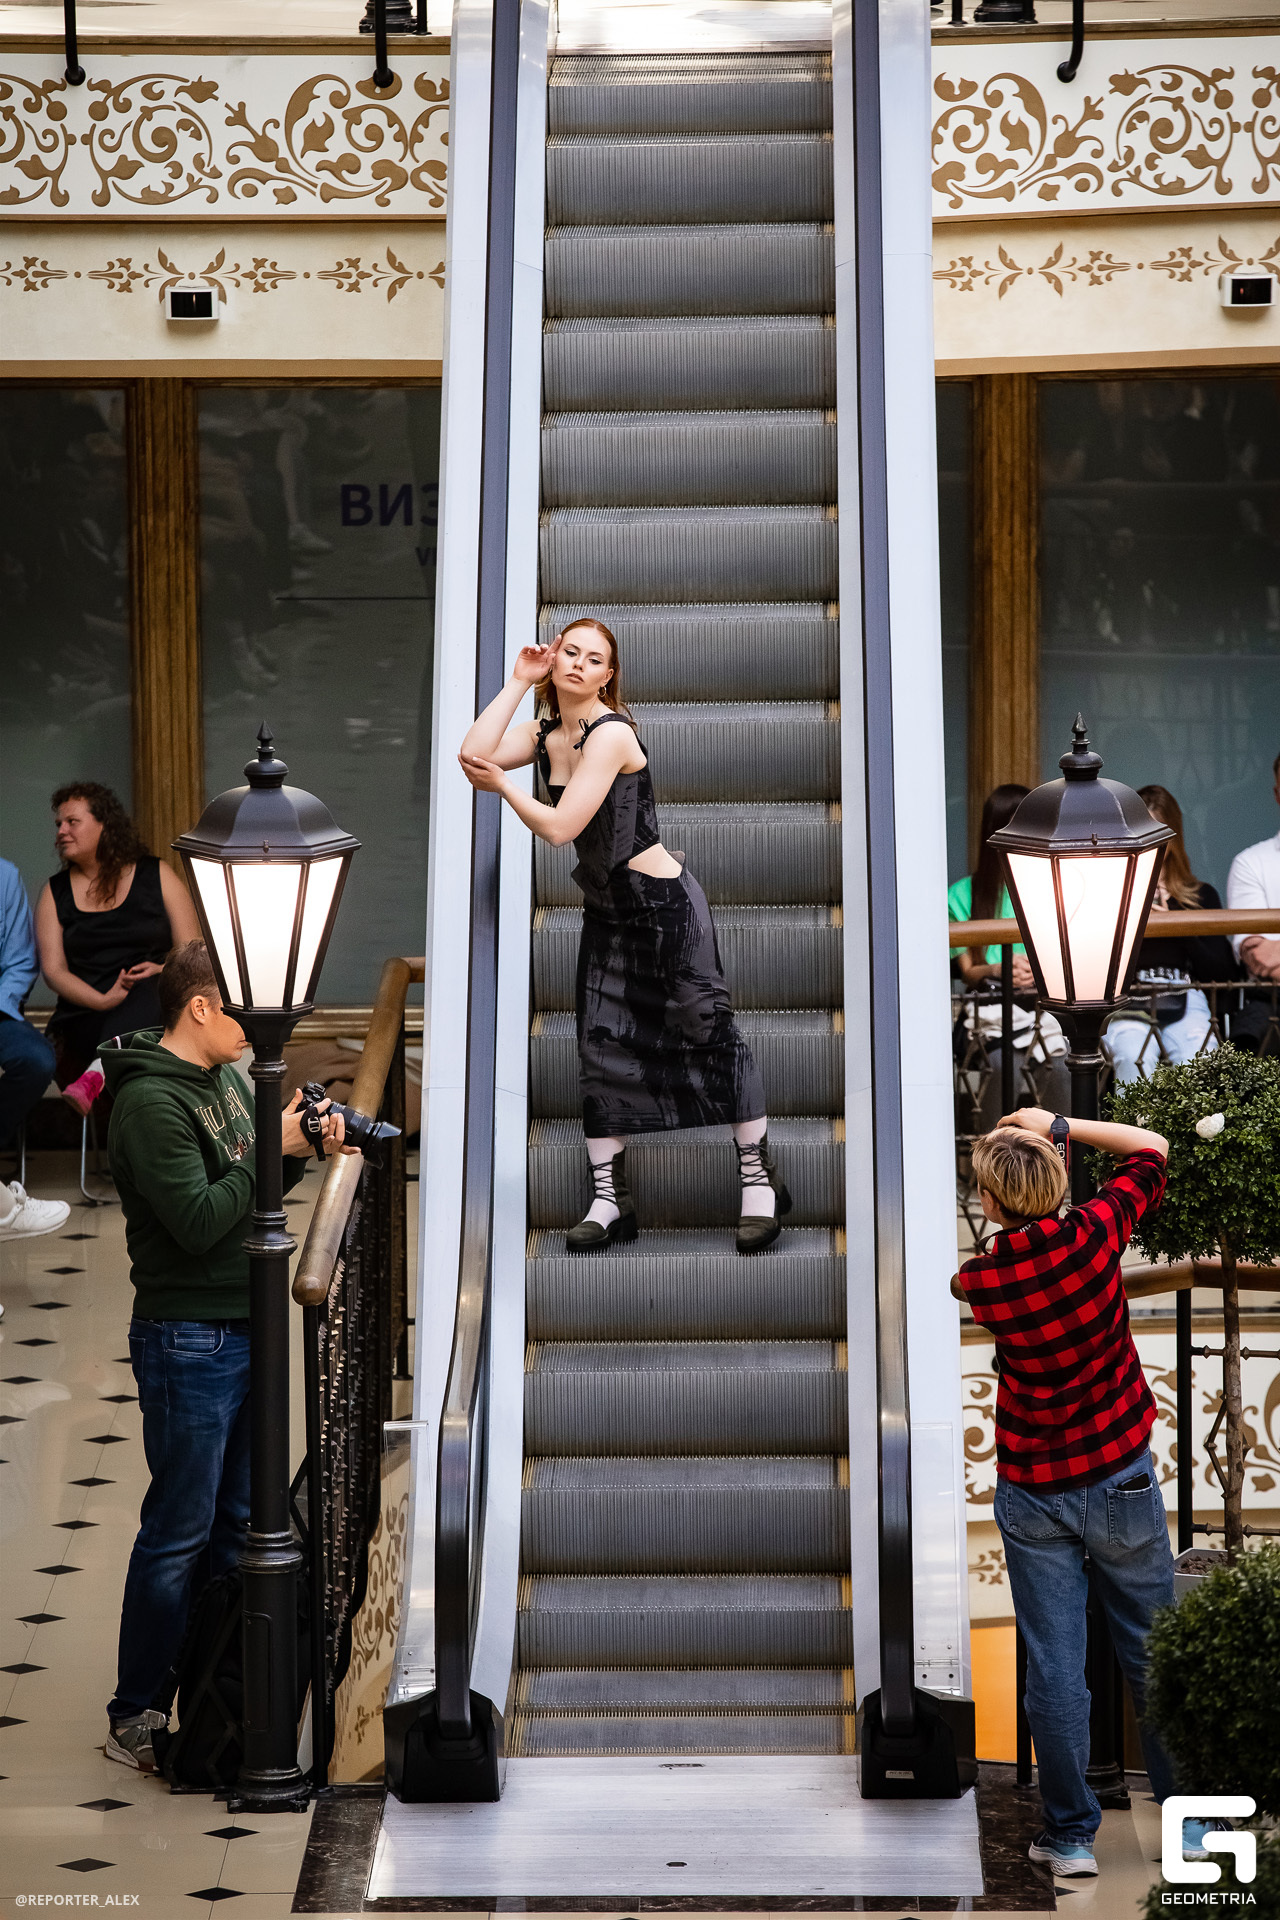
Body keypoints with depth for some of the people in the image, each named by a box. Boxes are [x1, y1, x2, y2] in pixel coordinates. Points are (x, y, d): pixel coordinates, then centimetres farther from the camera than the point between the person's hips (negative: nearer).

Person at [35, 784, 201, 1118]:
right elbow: (54, 970, 4)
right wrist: (103, 1000, -15)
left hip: (156, 1006, -1)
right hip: (84, 1021, 1)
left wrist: (163, 972, -15)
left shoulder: (156, 876, 12)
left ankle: (93, 1079, -51)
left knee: (145, 991, -38)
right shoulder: (56, 893, 15)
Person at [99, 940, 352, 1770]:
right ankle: (136, 1719, 7)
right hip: (189, 1342, -9)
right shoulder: (150, 1101, -18)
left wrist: (305, 1149, 0)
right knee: (178, 1535, -3)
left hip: (245, 1329, 9)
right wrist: (273, 1149, -20)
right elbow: (199, 1221, -24)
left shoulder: (228, 1078, 9)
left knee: (235, 1521, 15)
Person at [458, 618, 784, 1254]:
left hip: (664, 903, -8)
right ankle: (610, 1199, 10)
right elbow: (473, 757, -9)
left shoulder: (610, 733, -19)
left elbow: (559, 826, -22)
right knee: (601, 1047, 4)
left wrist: (504, 786, -10)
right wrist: (518, 683, -6)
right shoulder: (543, 733, 6)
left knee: (705, 1034, -4)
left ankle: (761, 1180, 8)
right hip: (606, 911, 8)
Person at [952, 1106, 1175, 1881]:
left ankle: (1071, 1834, 11)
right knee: (1154, 1655, 11)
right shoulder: (1095, 1235, -13)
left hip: (1032, 1493, 0)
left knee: (1055, 1666, 5)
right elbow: (1153, 1148, 3)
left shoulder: (979, 1280, -12)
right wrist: (1059, 1126, 3)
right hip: (1120, 1479, 0)